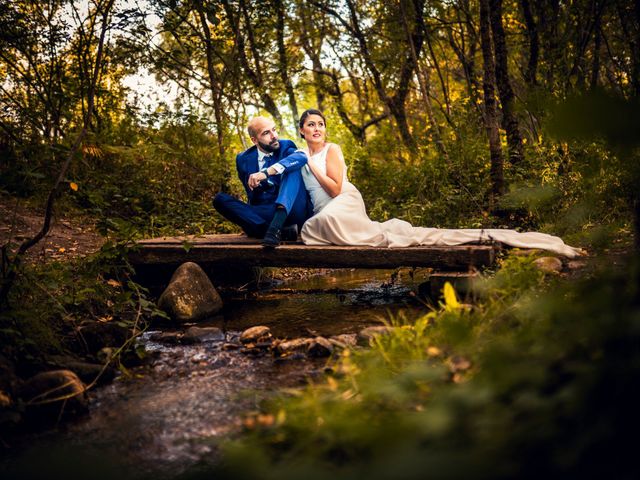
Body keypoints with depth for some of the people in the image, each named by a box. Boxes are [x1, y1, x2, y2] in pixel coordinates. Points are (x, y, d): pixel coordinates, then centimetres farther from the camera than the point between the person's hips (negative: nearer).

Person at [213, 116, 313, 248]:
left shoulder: (286, 147, 2)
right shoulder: (244, 159, 8)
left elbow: (302, 157, -24)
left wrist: (267, 172, -34)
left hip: (293, 211, -2)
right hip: (264, 215, 2)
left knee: (292, 167, -22)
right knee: (220, 199, -16)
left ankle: (276, 227, -43)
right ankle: (281, 230, -32)